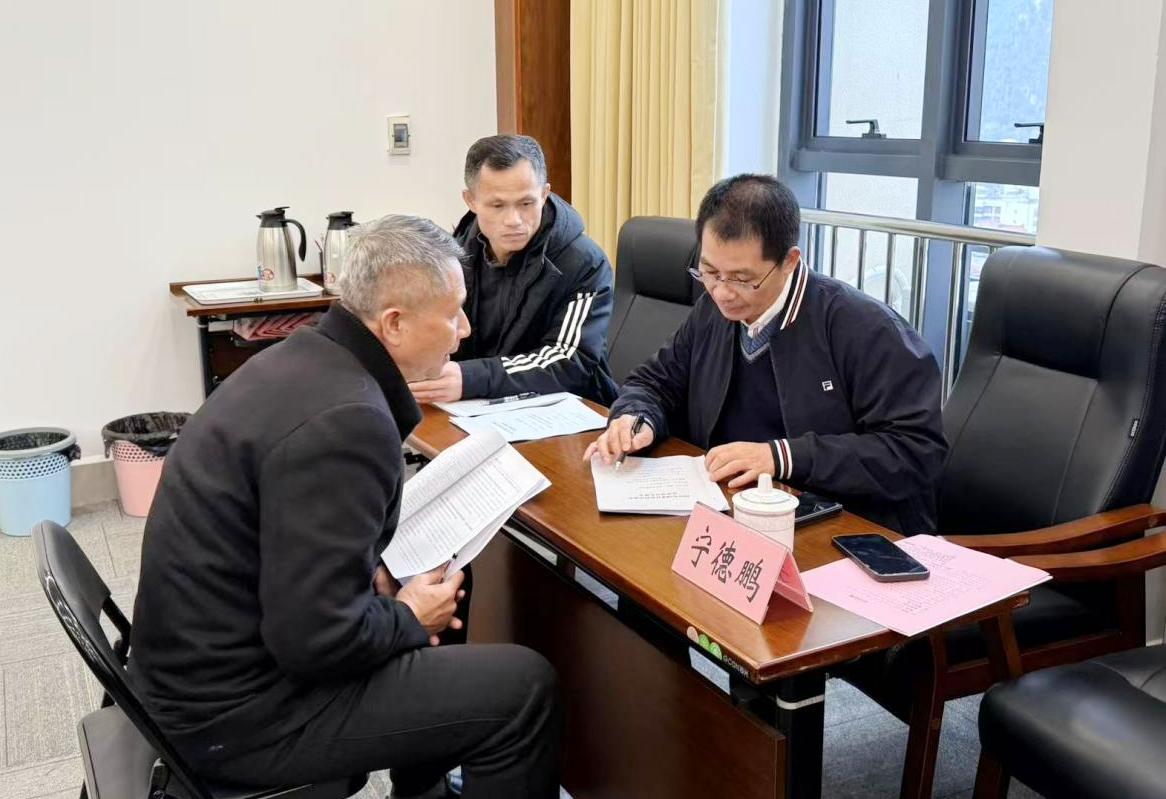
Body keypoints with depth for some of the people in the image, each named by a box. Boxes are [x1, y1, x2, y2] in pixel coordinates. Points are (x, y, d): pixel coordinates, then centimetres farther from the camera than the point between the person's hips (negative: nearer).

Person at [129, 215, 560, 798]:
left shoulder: (302, 358, 1)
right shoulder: (345, 420, -28)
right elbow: (314, 637, -28)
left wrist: (377, 576, 4)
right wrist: (408, 618, -10)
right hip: (241, 710, -10)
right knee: (525, 688, -7)